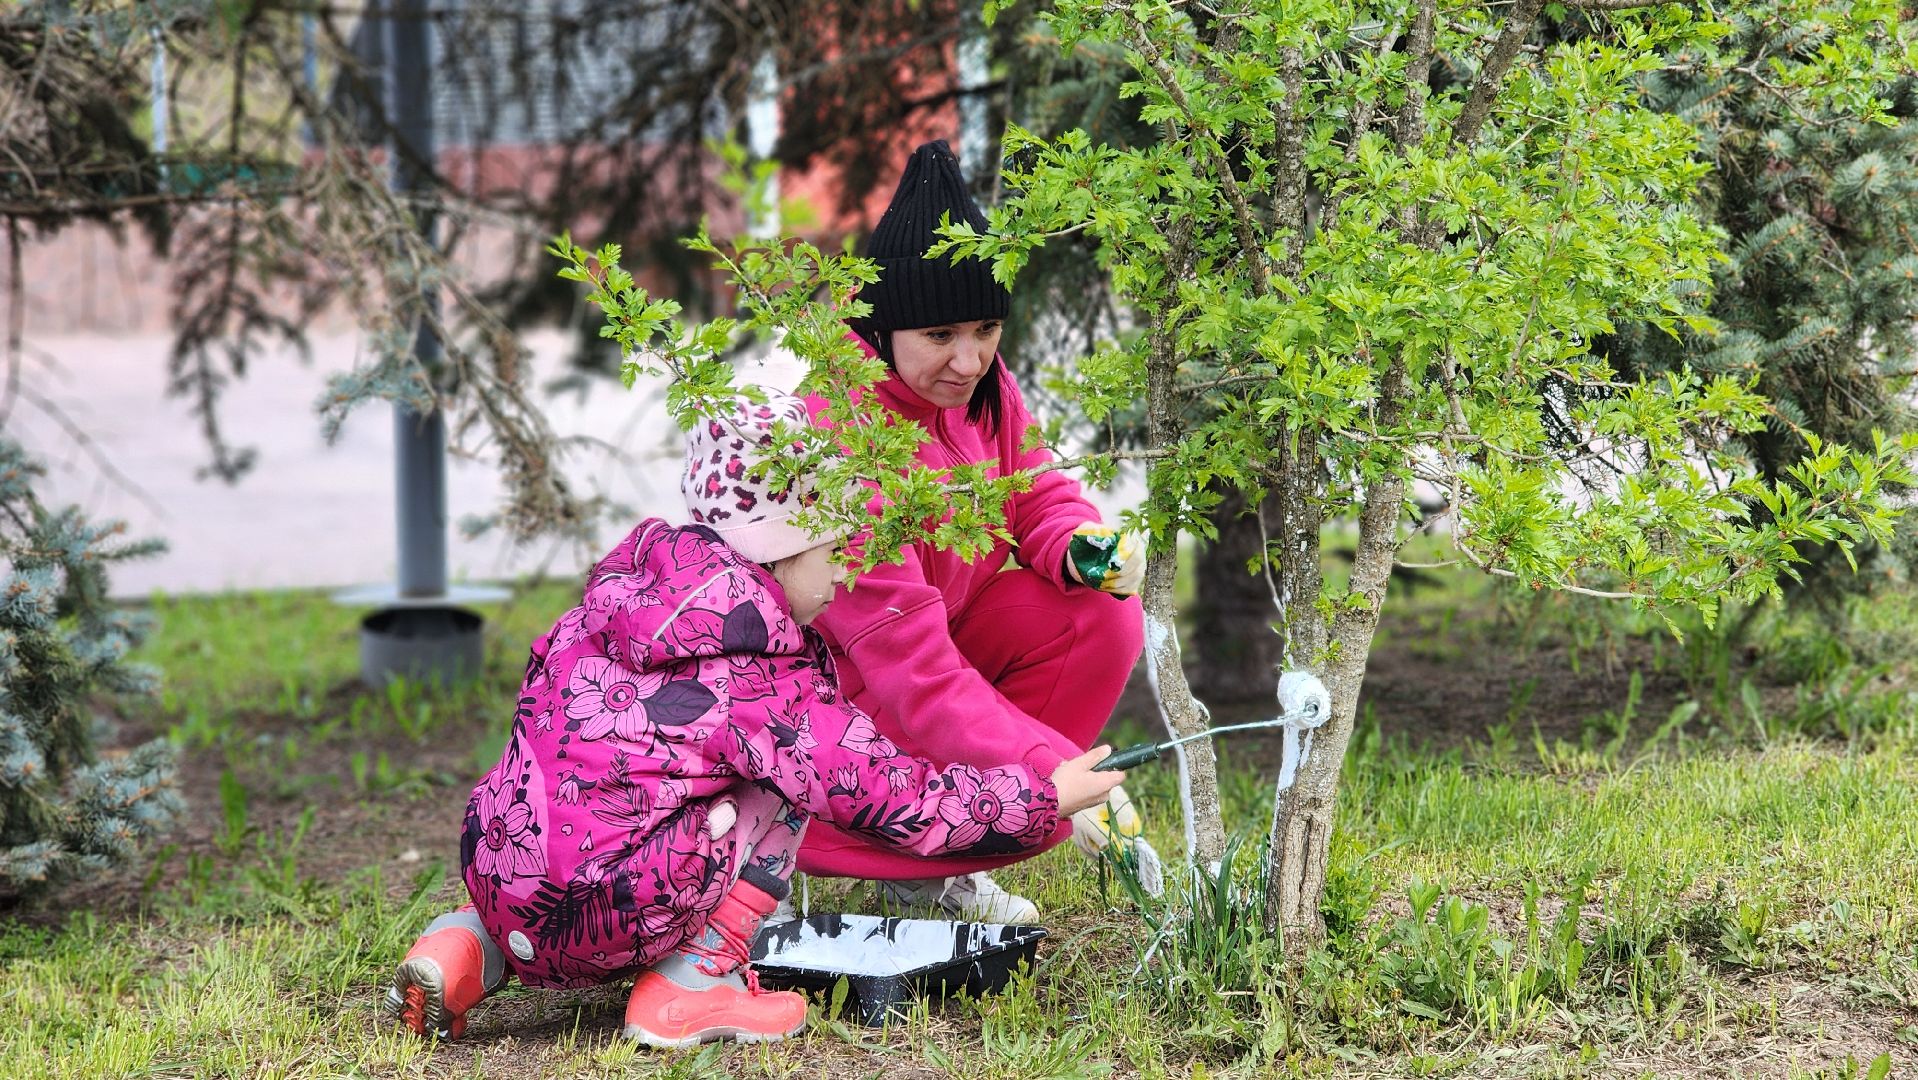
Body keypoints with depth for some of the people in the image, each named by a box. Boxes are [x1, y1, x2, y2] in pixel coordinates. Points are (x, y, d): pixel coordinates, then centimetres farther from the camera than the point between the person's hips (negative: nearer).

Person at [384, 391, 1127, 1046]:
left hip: (491, 880, 7)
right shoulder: (768, 691, -8)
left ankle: (467, 949, 16)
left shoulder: (622, 585, 9)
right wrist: (1047, 798, 9)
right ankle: (692, 986, 4)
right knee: (785, 777, 6)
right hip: (600, 926, -6)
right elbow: (900, 799, -3)